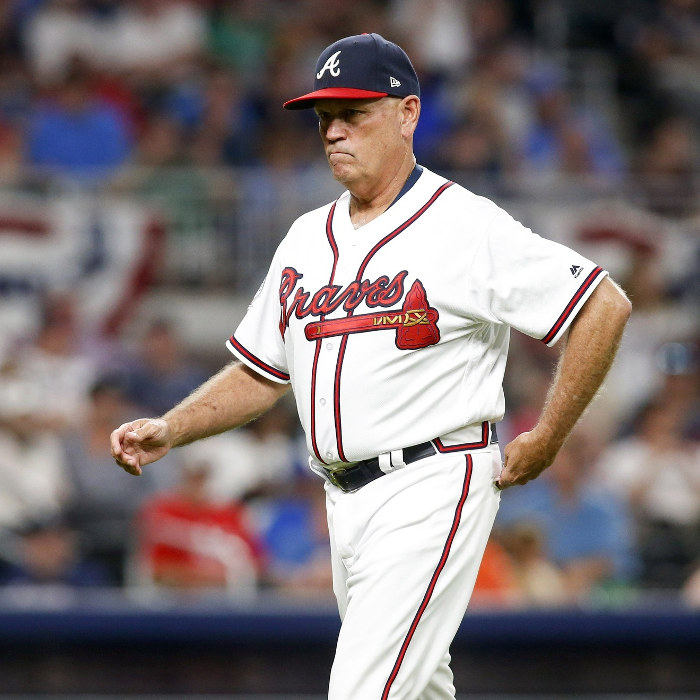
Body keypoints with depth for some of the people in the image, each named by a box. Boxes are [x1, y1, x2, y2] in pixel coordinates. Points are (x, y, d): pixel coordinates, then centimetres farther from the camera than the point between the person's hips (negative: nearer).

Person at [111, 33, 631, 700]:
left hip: (432, 487, -8)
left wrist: (545, 440, -9)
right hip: (345, 501, 8)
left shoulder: (467, 226, -9)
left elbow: (605, 306, -10)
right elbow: (259, 371, 21)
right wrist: (168, 430, 5)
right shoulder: (307, 238, 14)